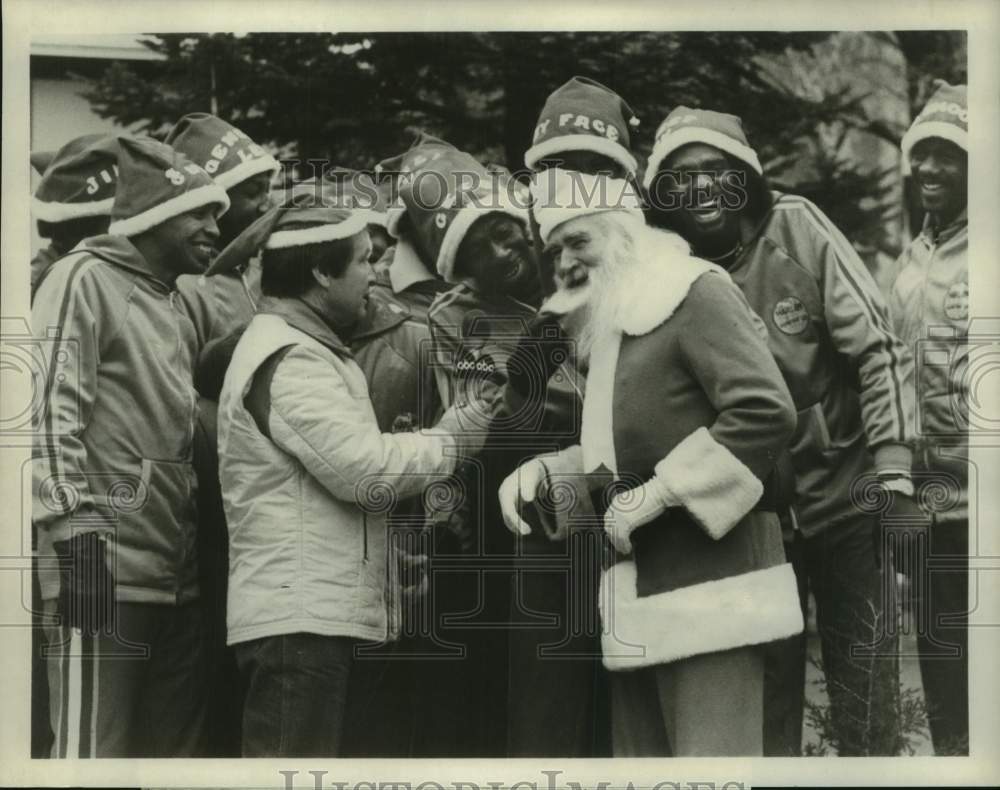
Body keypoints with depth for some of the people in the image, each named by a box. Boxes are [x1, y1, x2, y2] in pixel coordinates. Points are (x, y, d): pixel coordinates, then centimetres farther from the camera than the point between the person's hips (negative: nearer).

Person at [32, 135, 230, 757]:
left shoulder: (174, 308, 22)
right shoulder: (86, 279, -3)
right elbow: (50, 412, -13)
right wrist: (76, 532, -21)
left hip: (177, 571, 9)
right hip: (108, 565, -8)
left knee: (175, 753, 10)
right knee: (97, 752, -9)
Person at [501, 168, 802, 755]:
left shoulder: (696, 292, -7)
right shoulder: (611, 326, 20)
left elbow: (767, 410, -20)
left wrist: (655, 496, -18)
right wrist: (543, 470, 8)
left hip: (707, 587, -9)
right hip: (643, 597, 9)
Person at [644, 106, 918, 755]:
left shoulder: (797, 228, -11)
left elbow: (878, 350, -10)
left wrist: (894, 472, -17)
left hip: (846, 499, -2)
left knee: (867, 708, 0)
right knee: (765, 707, 8)